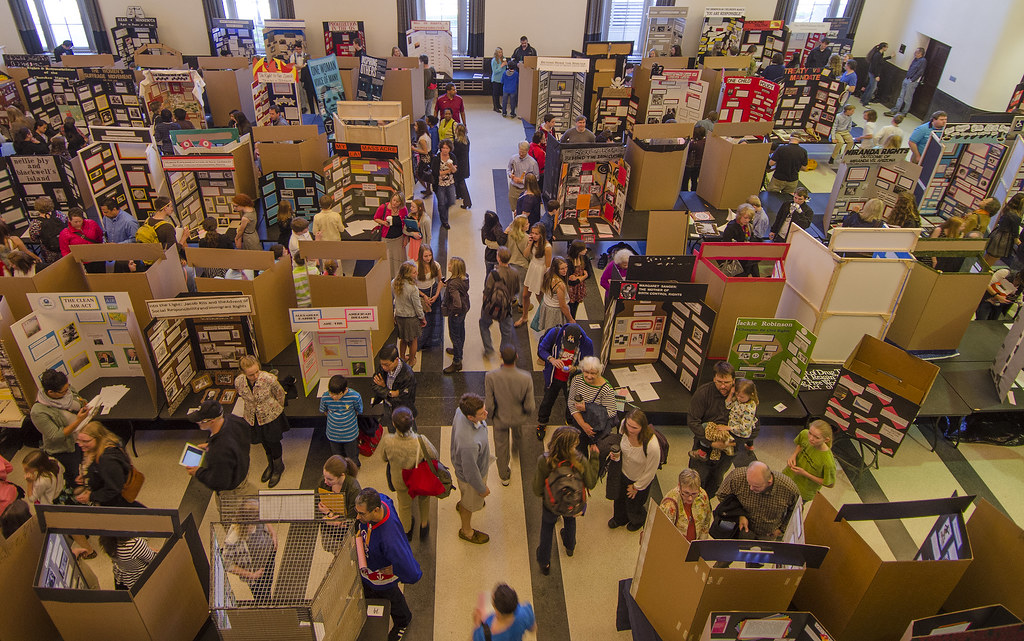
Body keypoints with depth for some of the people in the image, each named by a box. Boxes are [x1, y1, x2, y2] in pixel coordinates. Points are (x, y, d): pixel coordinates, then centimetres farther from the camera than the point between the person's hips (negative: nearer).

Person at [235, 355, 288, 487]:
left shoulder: (269, 379, -32)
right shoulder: (238, 382, -22)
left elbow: (280, 394, -11)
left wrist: (277, 410, 3)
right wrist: (252, 407, 9)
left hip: (271, 416, -3)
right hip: (253, 417, 3)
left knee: (273, 441, 15)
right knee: (264, 442, 24)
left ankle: (278, 467, 42)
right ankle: (270, 464, 51)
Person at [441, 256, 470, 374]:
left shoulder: (453, 284, -35)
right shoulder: (465, 277, -9)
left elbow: (457, 304, -39)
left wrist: (453, 312, -19)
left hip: (456, 312, -9)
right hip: (464, 308, 9)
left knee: (454, 335, 6)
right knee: (461, 330, 28)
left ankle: (457, 362, 17)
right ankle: (458, 350, 52)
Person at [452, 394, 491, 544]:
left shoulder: (461, 411, -28)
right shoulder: (469, 443, -50)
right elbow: (470, 471, -32)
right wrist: (482, 489, -13)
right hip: (470, 476, -7)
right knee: (470, 503, 24)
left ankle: (462, 503, 72)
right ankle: (466, 531, 54)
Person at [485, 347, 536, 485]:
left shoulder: (490, 377, -32)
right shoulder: (526, 378, -31)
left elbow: (489, 405, -21)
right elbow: (529, 406, -21)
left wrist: (490, 414, 2)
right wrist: (530, 411, 4)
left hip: (500, 418, -1)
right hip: (519, 417, 1)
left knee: (501, 446, 25)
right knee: (517, 426, 39)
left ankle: (504, 476, 46)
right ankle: (518, 444, 71)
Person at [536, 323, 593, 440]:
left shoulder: (586, 343, -24)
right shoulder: (554, 333, -25)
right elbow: (541, 349, -11)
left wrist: (574, 368, -30)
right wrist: (551, 359, -30)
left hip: (572, 380, -1)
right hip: (554, 377, 1)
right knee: (547, 401, 20)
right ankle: (542, 424, 48)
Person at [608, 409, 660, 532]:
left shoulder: (652, 446, -43)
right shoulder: (624, 426, -29)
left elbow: (650, 472, -23)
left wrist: (636, 487, -9)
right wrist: (617, 453, -19)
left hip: (640, 480, -4)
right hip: (624, 472, 4)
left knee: (633, 505, 24)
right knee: (620, 498, 30)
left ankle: (638, 521, 61)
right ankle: (620, 518, 63)